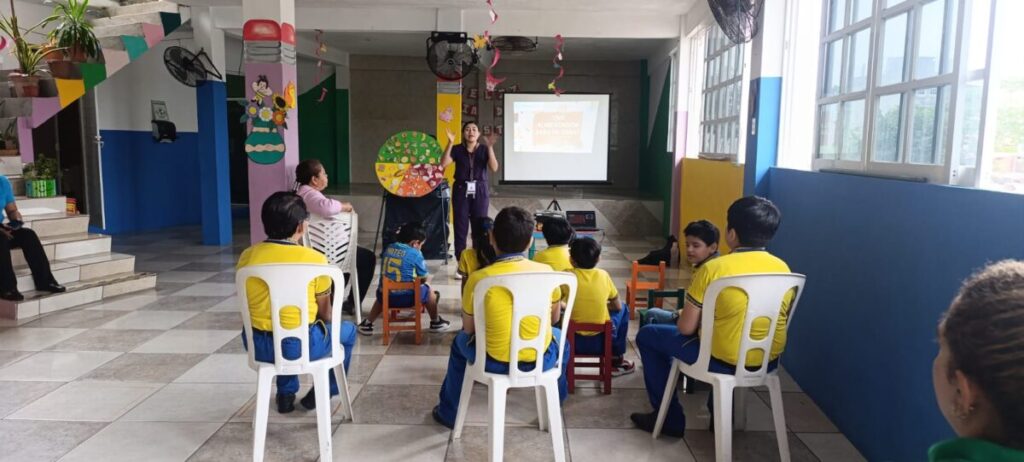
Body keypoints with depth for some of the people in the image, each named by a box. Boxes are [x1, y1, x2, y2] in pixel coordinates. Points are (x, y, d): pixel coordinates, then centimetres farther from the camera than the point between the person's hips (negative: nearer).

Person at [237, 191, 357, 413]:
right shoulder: (315, 259, -13)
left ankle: (286, 394, 42)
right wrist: (326, 326, 21)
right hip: (301, 345, -4)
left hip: (258, 345, 5)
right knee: (348, 330, 24)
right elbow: (324, 312, -1)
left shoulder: (247, 257, -3)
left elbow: (249, 306, 11)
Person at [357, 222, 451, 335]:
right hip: (407, 297, -4)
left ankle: (367, 323, 43)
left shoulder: (388, 249, 5)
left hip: (387, 296, 5)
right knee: (427, 291, 24)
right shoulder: (415, 254, -11)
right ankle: (436, 322, 37)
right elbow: (423, 277, -4)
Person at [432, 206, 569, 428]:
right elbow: (554, 319, 7)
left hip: (495, 362, -1)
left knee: (460, 342, 32)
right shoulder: (546, 272, -9)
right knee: (559, 337, 36)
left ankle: (448, 413, 43)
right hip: (541, 360, 1)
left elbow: (469, 329, -1)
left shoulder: (478, 278, -15)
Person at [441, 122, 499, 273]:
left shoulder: (484, 149, 2)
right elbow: (443, 164, -13)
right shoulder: (457, 149, 1)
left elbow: (494, 168, -12)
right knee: (460, 228, 1)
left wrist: (490, 147, -21)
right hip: (461, 191, 0)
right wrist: (450, 143, -20)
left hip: (480, 191, 0)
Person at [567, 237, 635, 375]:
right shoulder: (603, 275, -5)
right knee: (623, 309, 25)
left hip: (574, 341, 0)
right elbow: (617, 307, 6)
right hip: (601, 341, 0)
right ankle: (616, 361, 30)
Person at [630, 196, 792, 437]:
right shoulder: (783, 268, -2)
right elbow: (765, 319, 11)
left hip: (724, 361, -6)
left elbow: (686, 328, -14)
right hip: (769, 361, 6)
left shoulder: (714, 268, -19)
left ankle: (670, 418, 21)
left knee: (647, 336, 14)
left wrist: (684, 315, 9)